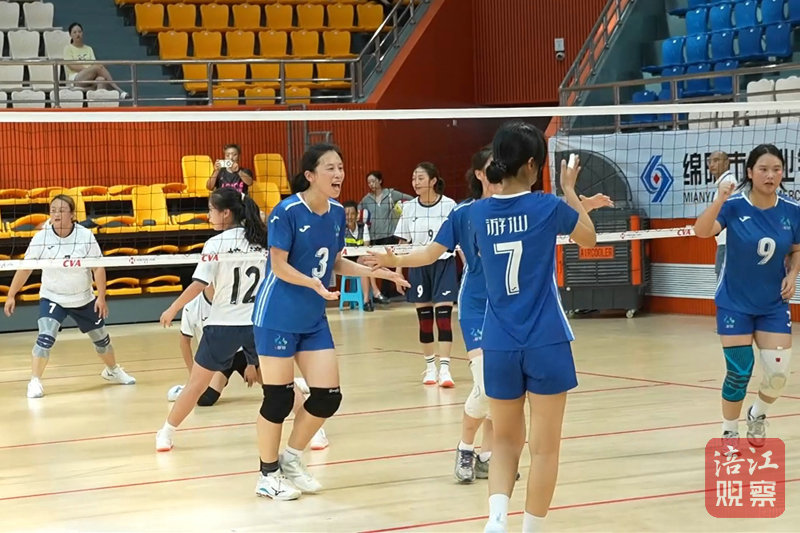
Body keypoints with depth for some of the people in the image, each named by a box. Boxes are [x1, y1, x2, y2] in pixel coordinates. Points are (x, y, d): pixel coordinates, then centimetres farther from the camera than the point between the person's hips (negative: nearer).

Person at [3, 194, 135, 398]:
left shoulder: (85, 236, -15)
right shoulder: (41, 238, -15)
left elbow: (98, 268, -10)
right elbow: (25, 268, -7)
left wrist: (101, 297, -16)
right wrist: (11, 295, -7)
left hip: (84, 299, 2)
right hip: (52, 298, -2)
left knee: (101, 337, 16)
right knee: (45, 337, -23)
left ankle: (112, 370, 43)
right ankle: (35, 382, -16)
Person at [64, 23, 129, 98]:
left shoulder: (89, 49, 23)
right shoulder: (68, 48, 10)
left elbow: (94, 63, 10)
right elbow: (71, 65, -4)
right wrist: (87, 69, -14)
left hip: (91, 79, 4)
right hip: (75, 79, -4)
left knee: (101, 79, -35)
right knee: (99, 66, -30)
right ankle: (118, 90, -35)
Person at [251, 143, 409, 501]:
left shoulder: (337, 213, 3)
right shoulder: (287, 212, -17)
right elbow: (279, 266, -18)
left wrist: (373, 271, 1)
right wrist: (314, 283, -32)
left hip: (314, 320, 7)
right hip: (277, 318, -7)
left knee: (328, 396, 3)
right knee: (278, 397, 0)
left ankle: (291, 460, 24)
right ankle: (268, 475, 17)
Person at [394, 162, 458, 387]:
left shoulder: (449, 205, -7)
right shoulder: (409, 208, 2)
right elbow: (403, 243, 8)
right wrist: (398, 272, 5)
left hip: (444, 264, -3)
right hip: (419, 266, 3)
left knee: (443, 316, -9)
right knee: (424, 319, 7)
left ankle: (444, 369, -10)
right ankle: (430, 367, 19)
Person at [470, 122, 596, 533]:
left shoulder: (478, 213, 1)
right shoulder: (548, 207, -9)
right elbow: (588, 238, 11)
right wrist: (569, 190, 20)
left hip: (499, 346, 4)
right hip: (546, 345, -4)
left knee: (505, 440, 16)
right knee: (544, 446, 6)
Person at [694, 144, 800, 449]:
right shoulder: (734, 206, -16)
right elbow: (701, 231, -32)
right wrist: (720, 199, -46)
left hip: (774, 306, 3)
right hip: (735, 304, -3)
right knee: (739, 373, -2)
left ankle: (757, 415, 29)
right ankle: (729, 431, 21)